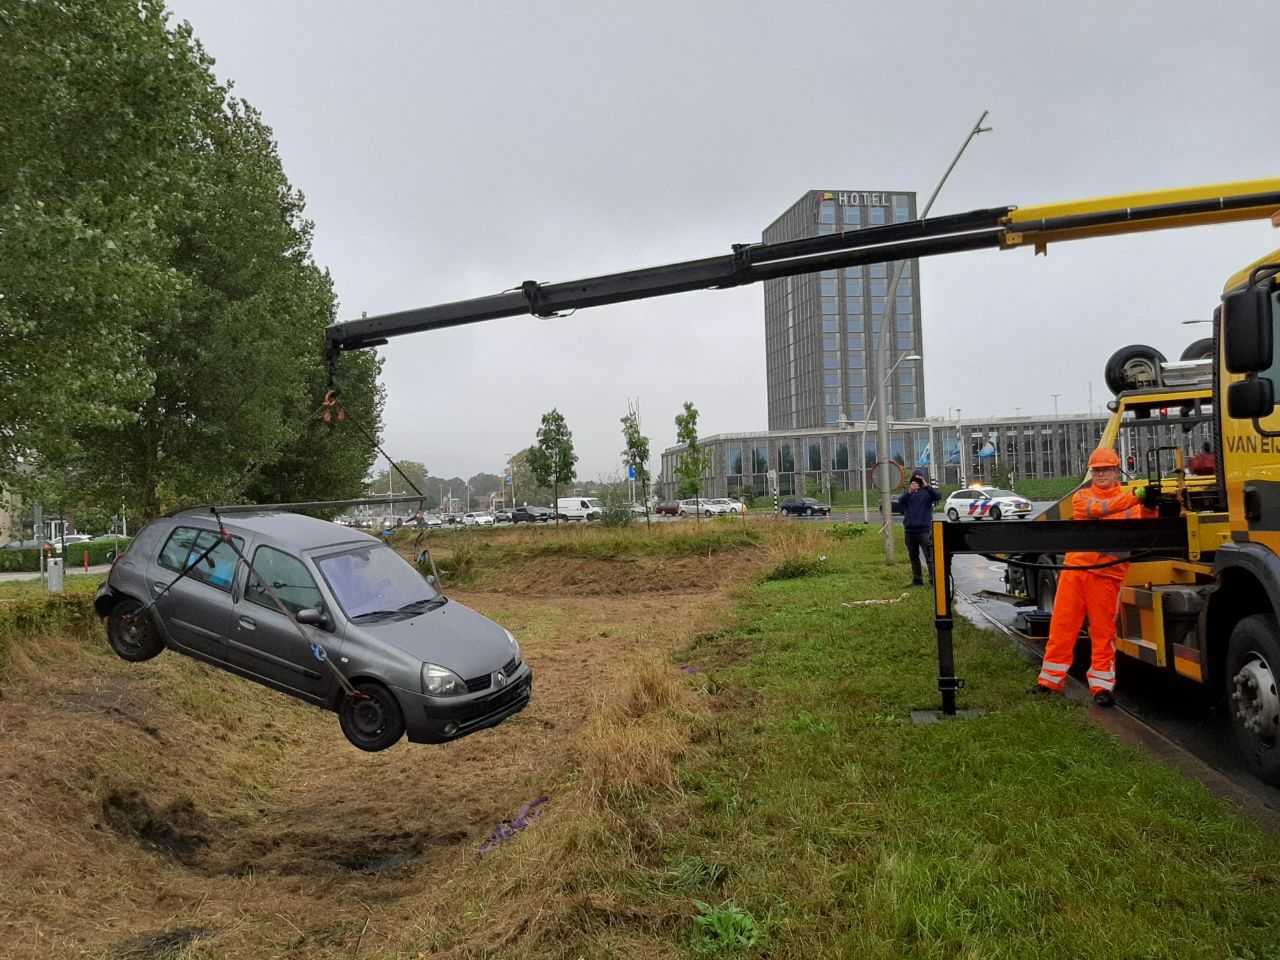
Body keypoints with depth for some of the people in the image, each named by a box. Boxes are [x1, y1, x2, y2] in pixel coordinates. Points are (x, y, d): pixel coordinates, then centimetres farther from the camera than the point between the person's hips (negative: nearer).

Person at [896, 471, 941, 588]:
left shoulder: (928, 490, 1)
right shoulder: (907, 491, 9)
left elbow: (938, 496, -18)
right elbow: (900, 502, -7)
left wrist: (927, 486, -30)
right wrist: (909, 492, -23)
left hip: (924, 529, -4)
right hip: (909, 529, 4)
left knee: (930, 556, -9)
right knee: (913, 557, 13)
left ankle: (934, 580, -9)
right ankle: (917, 580, 22)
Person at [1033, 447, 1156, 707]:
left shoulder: (1131, 501, 7)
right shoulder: (1081, 497, 7)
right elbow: (1099, 509, -15)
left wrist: (1149, 507, -28)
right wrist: (1134, 497, -29)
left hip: (1106, 575, -1)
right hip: (1075, 569, 1)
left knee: (1103, 633, 1)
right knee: (1061, 627, 6)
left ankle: (1102, 687, 11)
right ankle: (1050, 681, 17)